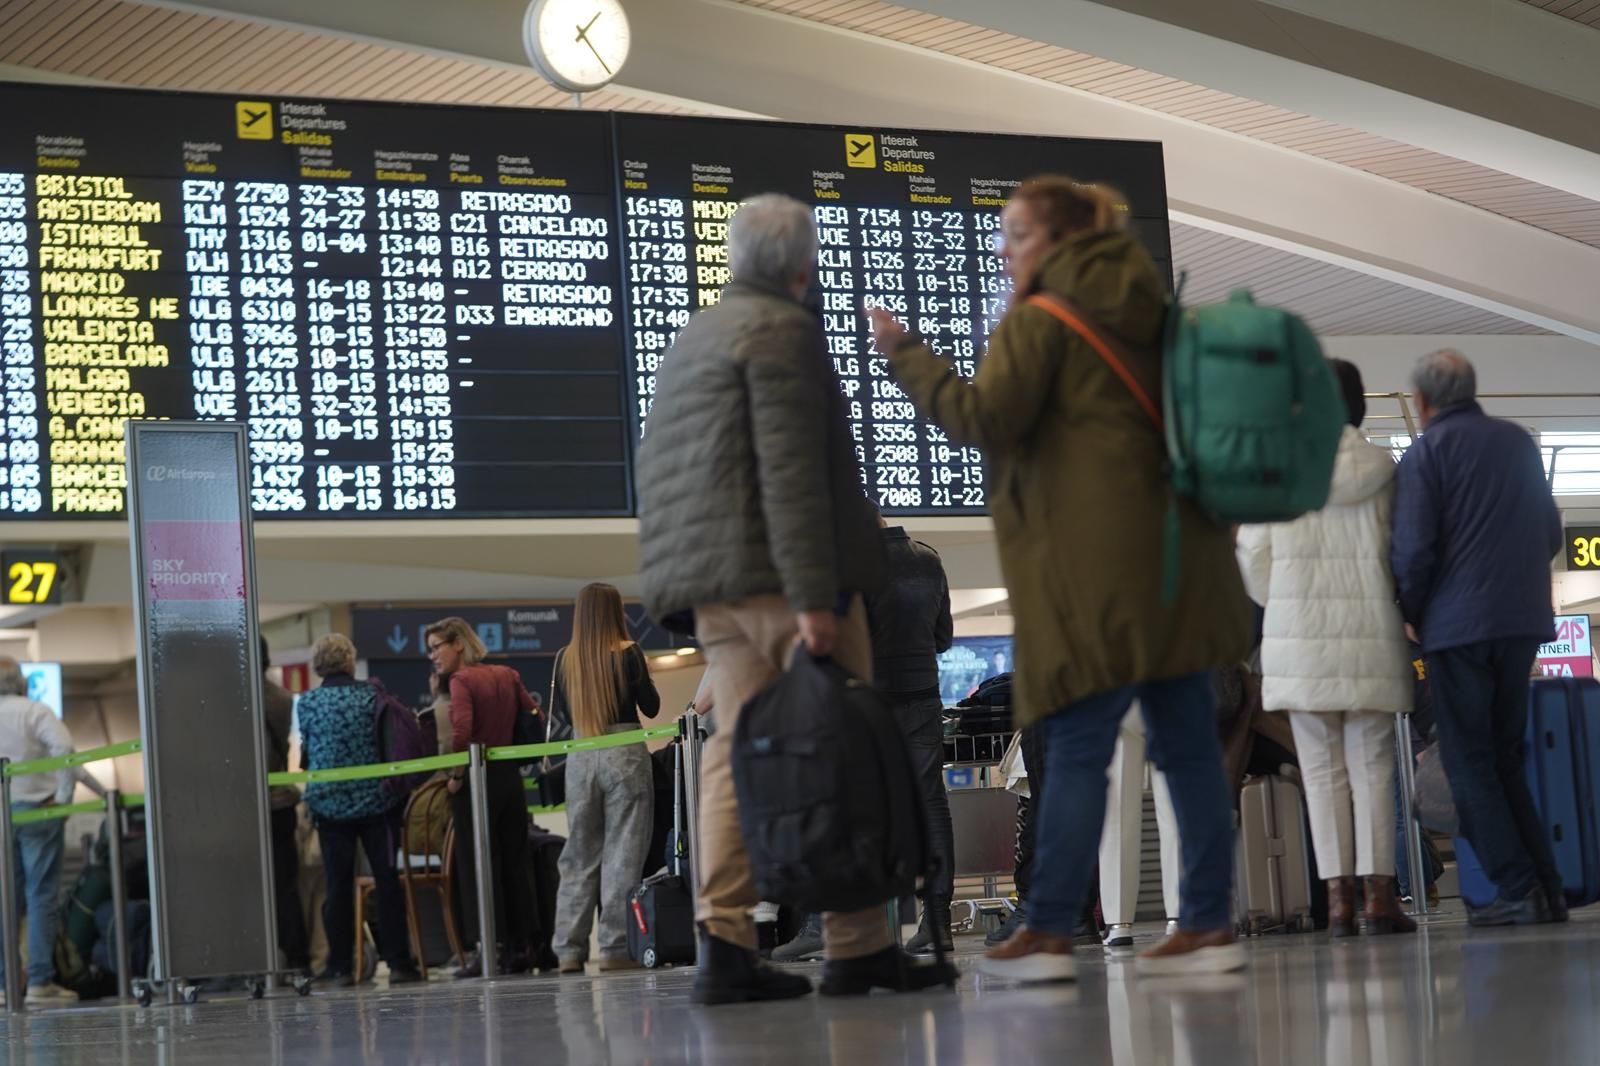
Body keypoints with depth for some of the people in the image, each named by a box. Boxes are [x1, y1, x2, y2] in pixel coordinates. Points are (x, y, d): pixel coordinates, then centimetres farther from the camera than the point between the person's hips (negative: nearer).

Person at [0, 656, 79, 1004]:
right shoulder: (34, 711, -6)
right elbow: (64, 747, -21)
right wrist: (63, 794, -11)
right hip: (36, 809, -4)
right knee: (42, 897, -1)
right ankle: (40, 981, -5)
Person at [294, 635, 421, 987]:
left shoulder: (307, 703, -2)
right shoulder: (370, 696, -5)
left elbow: (305, 753, 5)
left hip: (330, 803, 1)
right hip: (374, 799, -1)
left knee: (339, 885, 6)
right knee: (388, 881, 3)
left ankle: (340, 966, 6)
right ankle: (398, 962, 2)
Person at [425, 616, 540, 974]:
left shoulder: (462, 681, -10)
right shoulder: (508, 676, 10)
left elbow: (461, 733, -23)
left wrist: (456, 775, -12)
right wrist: (516, 756, 14)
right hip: (510, 777, 6)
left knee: (477, 864, -1)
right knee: (514, 861, 10)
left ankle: (489, 949, -4)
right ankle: (524, 946, 12)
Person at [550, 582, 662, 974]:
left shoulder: (565, 659, 3)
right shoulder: (627, 653, -6)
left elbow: (559, 712, 12)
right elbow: (651, 707, 0)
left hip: (580, 758, 4)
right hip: (624, 754, -3)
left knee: (579, 854, 10)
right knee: (622, 853, 0)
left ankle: (570, 949, 9)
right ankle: (614, 948, -4)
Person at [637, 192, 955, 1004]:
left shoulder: (688, 342, 22)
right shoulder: (783, 330, -7)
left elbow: (657, 472, 22)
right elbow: (792, 471, -17)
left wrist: (675, 588, 23)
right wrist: (814, 596, -20)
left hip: (709, 587, 9)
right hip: (776, 573, -9)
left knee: (736, 754, 4)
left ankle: (725, 947, -4)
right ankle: (856, 949, -7)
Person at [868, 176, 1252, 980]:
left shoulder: (1037, 321, -4)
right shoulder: (1150, 318, 18)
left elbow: (986, 417, -13)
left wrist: (904, 354, -5)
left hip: (1091, 562, -7)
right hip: (1173, 557, 7)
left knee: (1076, 748, -7)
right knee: (1186, 741, 5)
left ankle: (1048, 931, -6)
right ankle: (1209, 922, 5)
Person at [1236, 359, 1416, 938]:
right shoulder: (1378, 466, 0)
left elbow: (1253, 557, 4)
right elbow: (1398, 551, 1)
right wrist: (1399, 605, 16)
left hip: (1299, 630, 0)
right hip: (1370, 626, 0)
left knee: (1322, 767, 3)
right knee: (1371, 763, 3)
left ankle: (1339, 897, -2)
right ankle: (1378, 895, -3)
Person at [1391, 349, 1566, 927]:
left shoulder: (1427, 451, -6)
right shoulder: (1519, 442, 12)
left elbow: (1412, 550, -12)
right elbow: (1551, 533, 17)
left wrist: (1414, 614, 3)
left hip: (1457, 624, -6)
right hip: (1523, 619, 6)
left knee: (1470, 765, -1)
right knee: (1505, 759, 13)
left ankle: (1519, 890, -8)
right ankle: (1547, 888, 7)